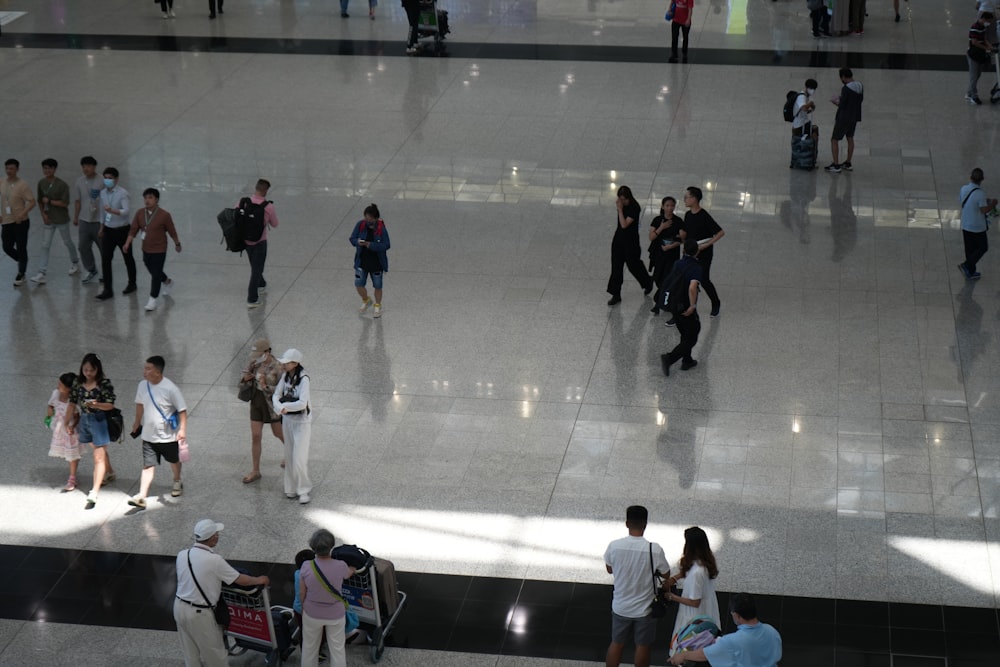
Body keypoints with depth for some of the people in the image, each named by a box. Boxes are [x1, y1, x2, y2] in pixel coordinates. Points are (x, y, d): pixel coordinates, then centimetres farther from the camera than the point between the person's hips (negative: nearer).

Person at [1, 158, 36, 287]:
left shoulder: (22, 184, -13)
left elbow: (32, 202, -15)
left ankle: (21, 274, 15)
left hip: (20, 222, -5)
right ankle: (22, 262, 36)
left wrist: (22, 213, -27)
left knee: (21, 249, 1)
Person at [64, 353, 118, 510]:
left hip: (99, 421, -6)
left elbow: (110, 405, -15)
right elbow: (72, 404, 6)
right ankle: (111, 474, 47)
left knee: (98, 457, -7)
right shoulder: (78, 383, -1)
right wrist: (68, 423, 7)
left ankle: (94, 494, -10)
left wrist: (96, 404, -32)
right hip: (84, 420, 6)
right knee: (99, 451, 23)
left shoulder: (104, 383, -15)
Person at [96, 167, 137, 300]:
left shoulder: (122, 193, -17)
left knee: (128, 258, 13)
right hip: (108, 230, 5)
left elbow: (127, 211, -29)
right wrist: (102, 228, 22)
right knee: (105, 259, -5)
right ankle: (108, 289, -2)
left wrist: (112, 211, -44)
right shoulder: (103, 193, 2)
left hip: (122, 230, -5)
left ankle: (132, 284, 33)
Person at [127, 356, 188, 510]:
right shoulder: (142, 386, -6)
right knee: (148, 465, -4)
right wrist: (137, 422, 22)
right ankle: (141, 497, -10)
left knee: (174, 461, 21)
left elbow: (182, 410, -16)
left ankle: (177, 482, 48)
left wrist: (182, 429, -22)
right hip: (149, 435, 3)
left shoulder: (170, 389, -22)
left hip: (168, 435, -3)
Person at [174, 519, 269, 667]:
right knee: (214, 652, 14)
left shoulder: (182, 554, -3)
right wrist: (259, 580, 7)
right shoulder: (214, 560, -21)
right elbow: (240, 580, -12)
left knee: (191, 654, 21)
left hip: (179, 606, 6)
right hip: (199, 613, -6)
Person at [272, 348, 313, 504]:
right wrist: (280, 408, -25)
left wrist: (284, 406, -22)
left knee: (299, 459, -5)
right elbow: (276, 396, -5)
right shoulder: (285, 376, -2)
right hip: (287, 420, 6)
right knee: (290, 456, 13)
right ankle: (292, 488, 26)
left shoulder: (304, 379, -22)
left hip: (302, 422, -6)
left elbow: (302, 404, -31)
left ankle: (303, 491, 11)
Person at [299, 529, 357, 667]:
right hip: (335, 614, -1)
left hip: (312, 614, 1)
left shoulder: (306, 567, -24)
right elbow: (349, 573, 2)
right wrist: (352, 568, 27)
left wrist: (303, 609, 11)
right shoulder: (340, 567, -25)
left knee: (309, 647, 22)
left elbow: (302, 592, -10)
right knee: (337, 648, 17)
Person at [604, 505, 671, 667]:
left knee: (617, 643, 21)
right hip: (644, 608, -2)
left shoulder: (614, 546, -16)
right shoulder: (655, 549, -23)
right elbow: (665, 574, -7)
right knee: (642, 647, 17)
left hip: (620, 606, 2)